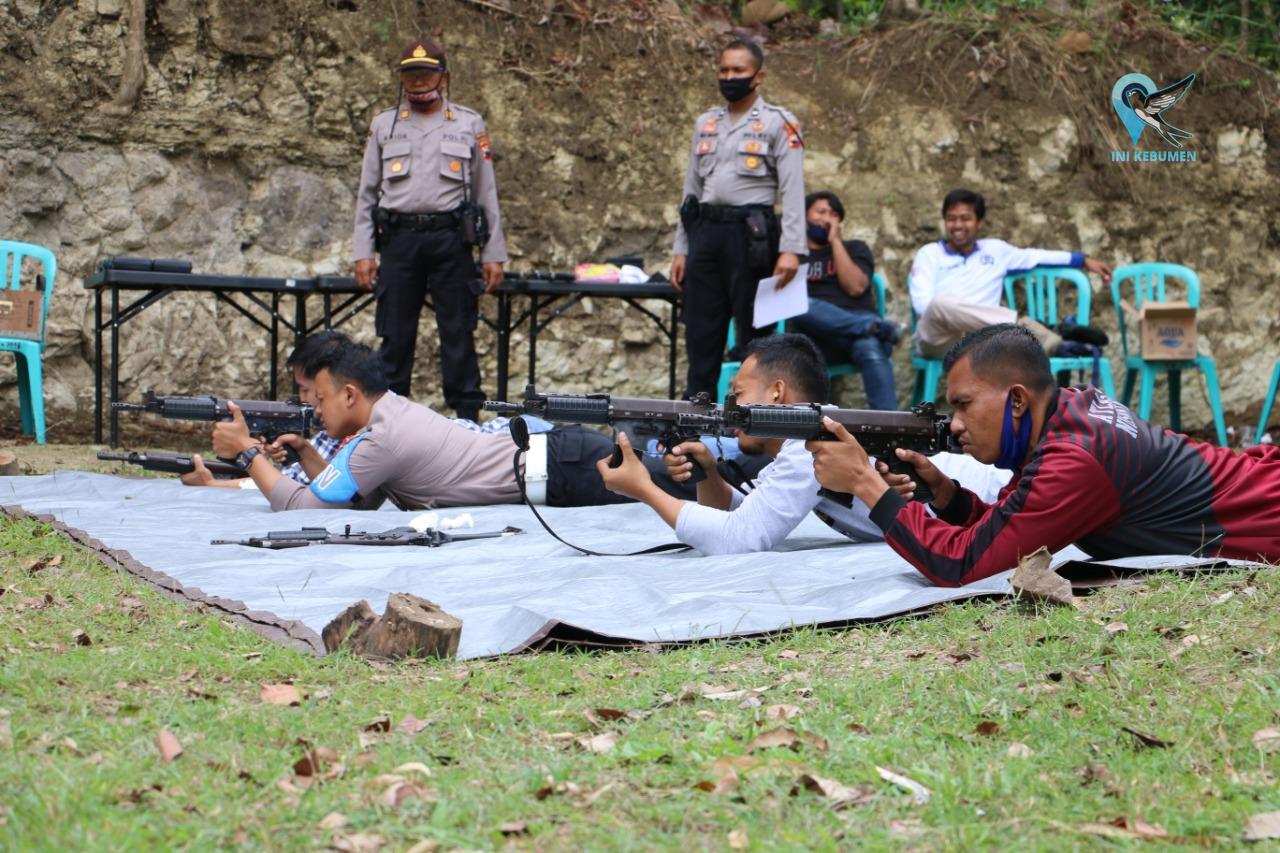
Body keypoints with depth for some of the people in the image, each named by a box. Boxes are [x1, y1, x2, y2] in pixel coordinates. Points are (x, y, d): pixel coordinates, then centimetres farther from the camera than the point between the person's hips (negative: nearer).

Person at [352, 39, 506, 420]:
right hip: (399, 240, 1)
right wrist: (363, 253, 4)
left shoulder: (469, 125, 10)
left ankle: (468, 414, 3)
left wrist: (493, 255, 3)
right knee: (395, 334, 4)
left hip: (451, 240, -1)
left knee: (458, 332, -1)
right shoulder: (384, 126, 13)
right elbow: (367, 194, 13)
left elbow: (487, 193, 10)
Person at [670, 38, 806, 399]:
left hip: (750, 235, -5)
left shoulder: (779, 123, -1)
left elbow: (793, 191, -7)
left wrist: (791, 248, -17)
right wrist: (681, 248, 14)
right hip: (705, 233, 5)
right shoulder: (706, 123, 17)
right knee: (700, 333, 7)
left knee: (753, 337, -2)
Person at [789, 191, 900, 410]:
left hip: (860, 322, 0)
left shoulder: (854, 249, 25)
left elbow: (855, 287, 5)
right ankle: (878, 327, -34)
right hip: (817, 337, 0)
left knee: (871, 348, -36)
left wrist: (835, 241, 6)